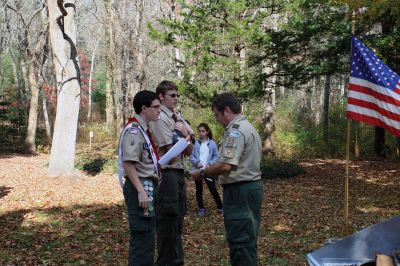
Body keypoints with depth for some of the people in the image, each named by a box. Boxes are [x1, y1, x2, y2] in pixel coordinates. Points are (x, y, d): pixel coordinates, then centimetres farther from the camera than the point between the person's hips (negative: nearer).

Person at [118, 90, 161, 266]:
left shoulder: (143, 129, 16)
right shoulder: (134, 130, -14)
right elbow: (128, 163, -22)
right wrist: (141, 191, -25)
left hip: (148, 185, 10)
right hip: (140, 187, -10)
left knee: (146, 235, 17)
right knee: (143, 236, -7)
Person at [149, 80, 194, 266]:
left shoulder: (178, 118, 12)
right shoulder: (160, 118, -13)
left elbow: (189, 152, 8)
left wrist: (185, 135, -9)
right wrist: (185, 136, -3)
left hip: (179, 172, 9)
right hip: (167, 174, -9)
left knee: (177, 218, 16)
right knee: (168, 219, -2)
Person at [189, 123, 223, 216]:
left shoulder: (212, 143, -1)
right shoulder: (195, 143, 1)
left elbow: (216, 157, 0)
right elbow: (191, 156, 1)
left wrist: (210, 164, -14)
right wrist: (197, 162, -16)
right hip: (198, 169, 2)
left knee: (213, 189, -3)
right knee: (199, 189, 9)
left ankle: (220, 207, 10)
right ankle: (201, 208, 20)